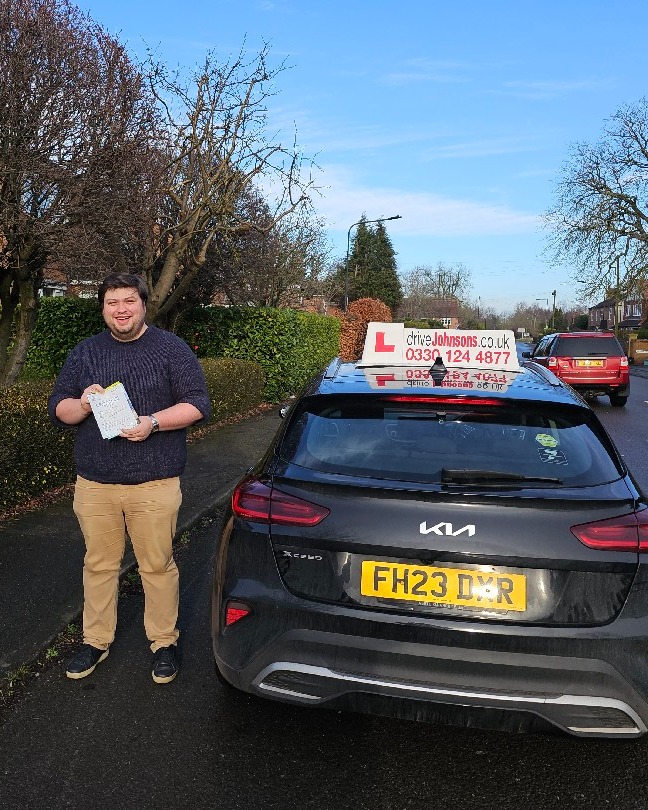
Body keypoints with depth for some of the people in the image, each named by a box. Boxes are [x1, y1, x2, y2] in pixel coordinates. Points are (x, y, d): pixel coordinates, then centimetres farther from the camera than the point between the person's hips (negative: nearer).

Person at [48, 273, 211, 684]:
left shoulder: (171, 348, -1)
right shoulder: (85, 352, 10)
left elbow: (198, 404, -6)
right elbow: (58, 407, 11)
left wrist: (153, 422, -21)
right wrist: (82, 405, -12)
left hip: (154, 484, -3)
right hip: (94, 484, 4)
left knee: (158, 565, 7)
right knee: (99, 564, 15)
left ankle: (164, 641, 25)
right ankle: (96, 640, 33)